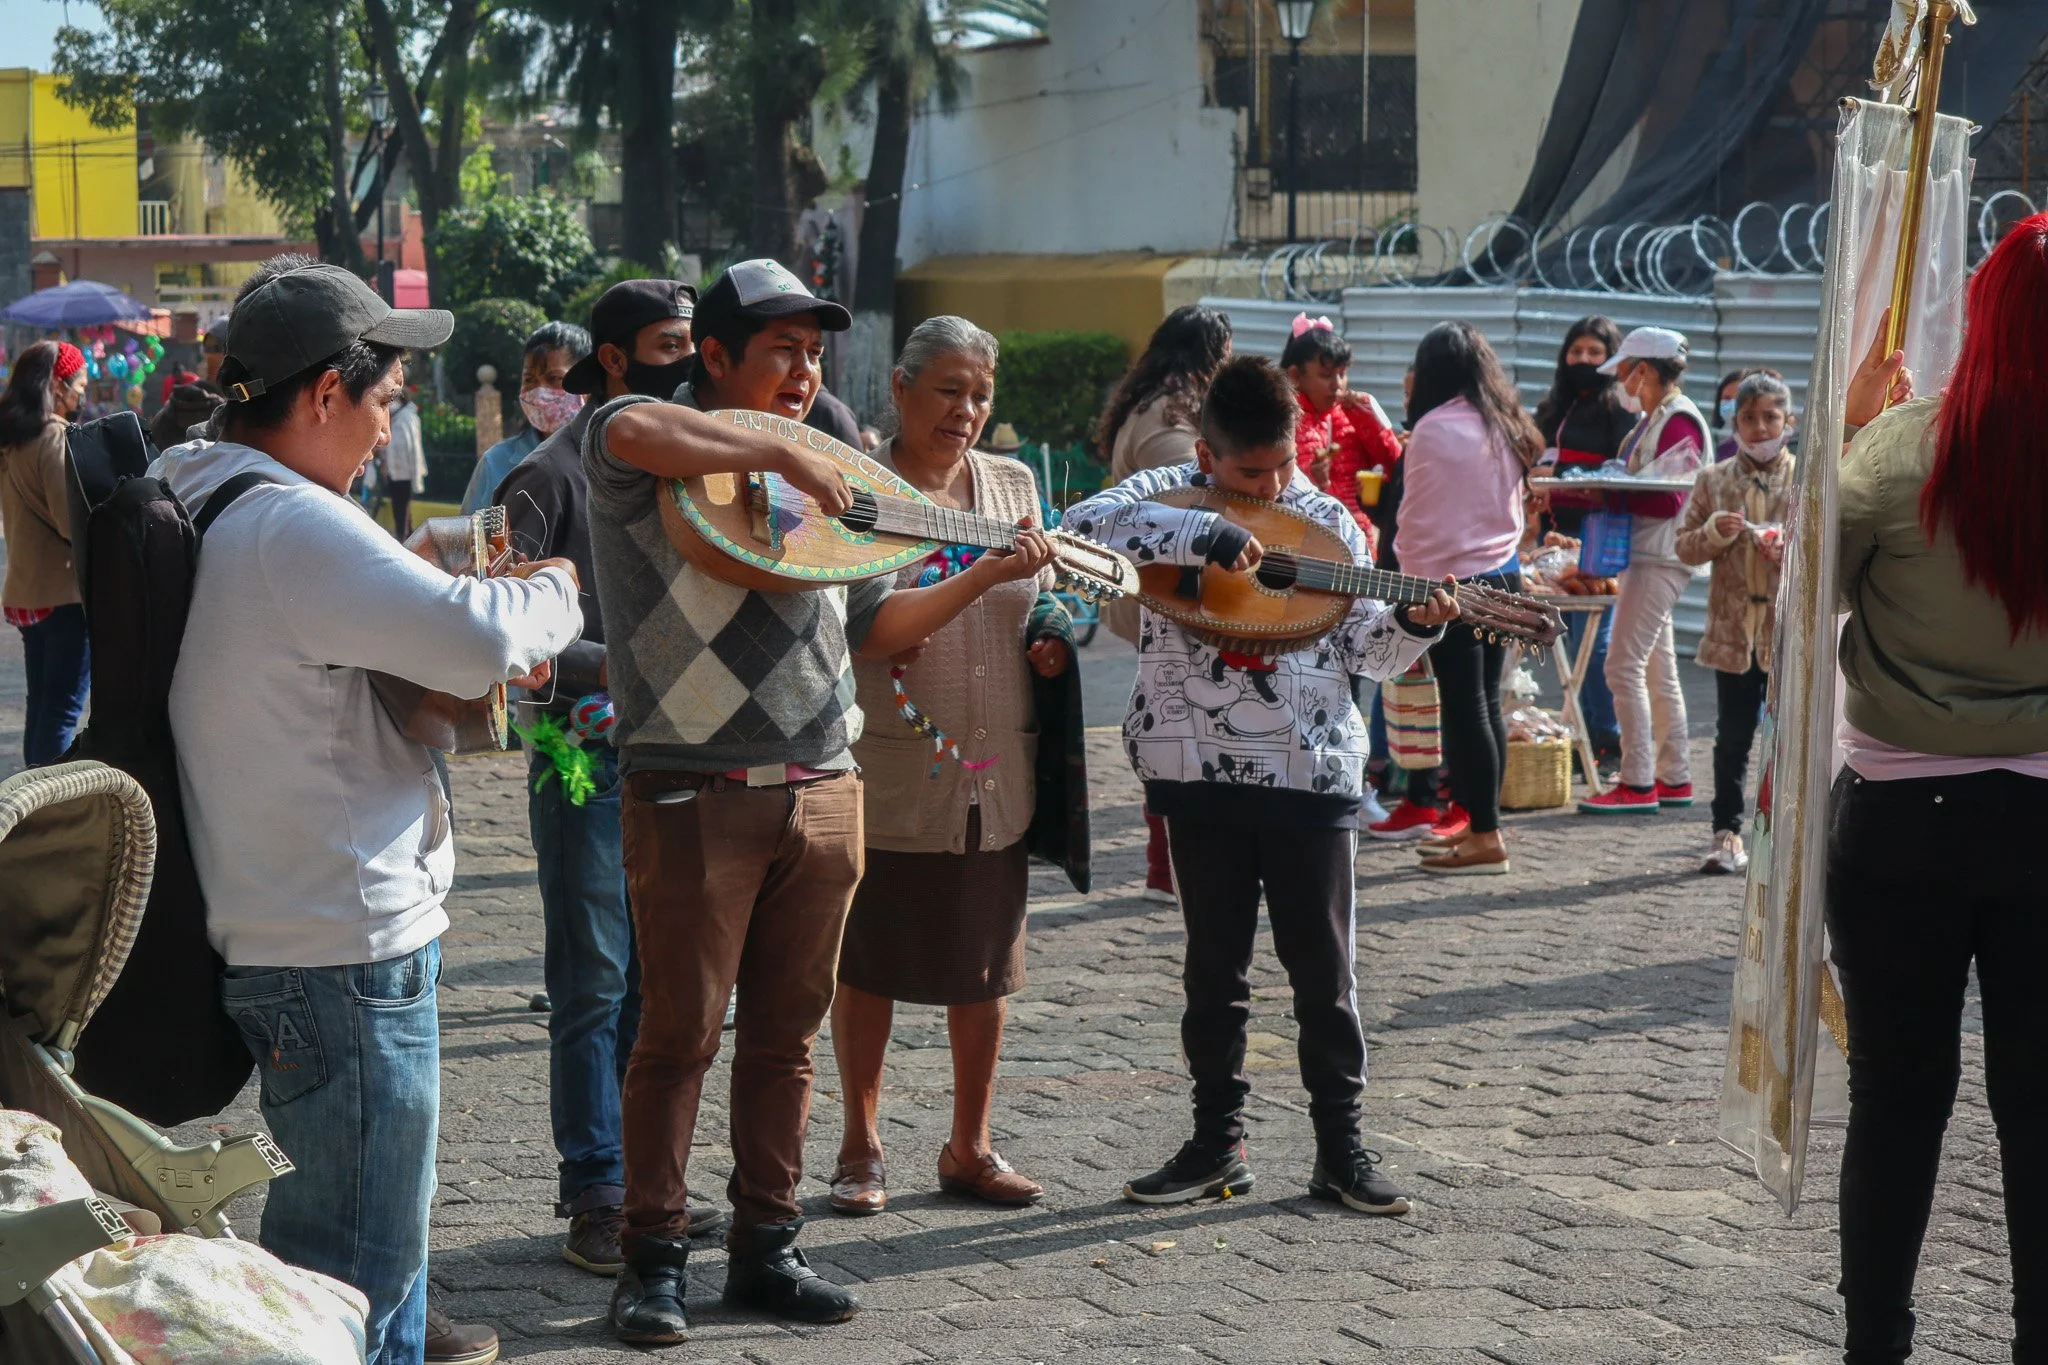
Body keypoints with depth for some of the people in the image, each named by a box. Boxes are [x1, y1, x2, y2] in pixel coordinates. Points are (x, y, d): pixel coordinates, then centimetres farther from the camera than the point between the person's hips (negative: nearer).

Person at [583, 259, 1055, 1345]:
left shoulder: (823, 482, 18)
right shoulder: (654, 457, -3)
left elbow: (871, 631, 20)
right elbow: (629, 433, -29)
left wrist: (985, 577, 10)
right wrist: (778, 453, -27)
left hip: (822, 795, 6)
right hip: (694, 795, -6)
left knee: (785, 1035, 11)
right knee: (680, 1034, -2)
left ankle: (764, 1246, 21)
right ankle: (652, 1256, 8)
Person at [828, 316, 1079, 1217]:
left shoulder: (1014, 484, 11)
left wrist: (1054, 635, 1)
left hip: (996, 771, 5)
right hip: (887, 772, -4)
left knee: (985, 965, 11)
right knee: (869, 961, 4)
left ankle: (970, 1147, 24)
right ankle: (860, 1148, 18)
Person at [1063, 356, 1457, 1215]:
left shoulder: (1327, 521, 5)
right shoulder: (1169, 495, -2)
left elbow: (1362, 645, 7)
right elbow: (1084, 524, -22)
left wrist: (1414, 624, -14)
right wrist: (1206, 536, -29)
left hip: (1312, 769, 1)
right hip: (1201, 770, -1)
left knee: (1323, 968, 4)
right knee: (1214, 967, 9)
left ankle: (1340, 1145, 13)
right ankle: (1217, 1143, 19)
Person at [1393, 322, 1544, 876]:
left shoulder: (1435, 428, -13)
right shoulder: (1503, 426, 9)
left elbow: (1418, 516, -10)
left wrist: (1412, 580, -2)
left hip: (1450, 579, -8)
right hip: (1503, 575, 8)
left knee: (1464, 707, -5)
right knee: (1486, 703, 12)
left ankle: (1485, 837, -5)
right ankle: (1482, 824, 18)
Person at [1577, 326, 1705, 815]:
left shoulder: (1679, 421, -13)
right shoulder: (1652, 419, 16)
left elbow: (1669, 499, -21)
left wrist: (1606, 492, -22)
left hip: (1659, 559, -10)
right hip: (1643, 555, 10)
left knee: (1624, 664, -12)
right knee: (1658, 668, 13)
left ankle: (1638, 784, -10)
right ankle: (1674, 778, 18)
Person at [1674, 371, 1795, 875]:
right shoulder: (1714, 480, 7)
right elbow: (1685, 547, 8)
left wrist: (1792, 547, -16)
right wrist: (1715, 533, -11)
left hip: (1790, 629, -1)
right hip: (1733, 629, 1)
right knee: (1732, 736, 5)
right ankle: (1727, 831, 11)